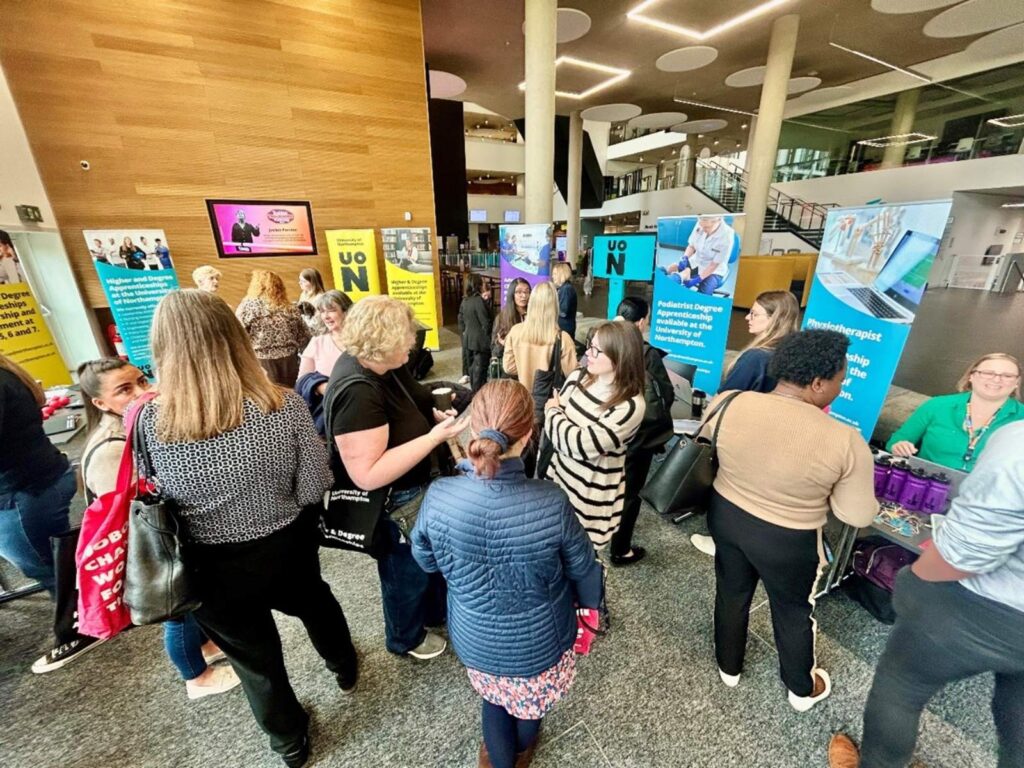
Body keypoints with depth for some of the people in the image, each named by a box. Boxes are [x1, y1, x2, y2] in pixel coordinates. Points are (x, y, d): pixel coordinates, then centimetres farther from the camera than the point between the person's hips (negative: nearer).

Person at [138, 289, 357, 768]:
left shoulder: (149, 422, -21)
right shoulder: (285, 406, -23)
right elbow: (314, 488, -15)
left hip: (212, 568, 0)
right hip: (286, 547, 1)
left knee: (254, 657, 25)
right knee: (314, 603, 32)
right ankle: (345, 668, 60)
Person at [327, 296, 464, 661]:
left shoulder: (376, 364, -6)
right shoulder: (358, 392, -34)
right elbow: (368, 475, -35)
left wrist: (436, 416, -6)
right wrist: (433, 437, -34)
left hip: (416, 488, 9)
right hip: (393, 503, -9)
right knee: (407, 573, 19)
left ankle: (436, 613, 57)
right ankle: (406, 638, 50)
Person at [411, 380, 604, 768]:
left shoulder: (438, 497, -29)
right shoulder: (551, 503, -33)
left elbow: (425, 560, -8)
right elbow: (583, 570, -14)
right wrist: (589, 601, 8)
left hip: (476, 639, 0)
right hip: (539, 640, 1)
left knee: (493, 696, 33)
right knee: (532, 697, 35)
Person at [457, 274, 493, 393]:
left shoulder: (465, 300, 6)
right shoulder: (479, 301, -17)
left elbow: (461, 319, 13)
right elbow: (486, 322, -17)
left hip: (468, 339, 8)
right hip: (480, 340, -8)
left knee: (472, 367, 16)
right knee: (480, 368, -1)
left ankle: (474, 391, 28)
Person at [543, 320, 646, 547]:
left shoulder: (630, 406, -23)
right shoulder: (577, 378, -4)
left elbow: (582, 445, -23)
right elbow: (551, 427, 1)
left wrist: (553, 411, -9)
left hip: (591, 495, -5)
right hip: (558, 475, 5)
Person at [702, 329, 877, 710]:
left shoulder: (727, 403, -18)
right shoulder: (845, 442, -24)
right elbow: (859, 516, -12)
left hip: (725, 516, 3)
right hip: (788, 540, -2)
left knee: (731, 593, 27)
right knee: (793, 611, 25)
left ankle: (729, 668, 51)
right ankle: (802, 689, 52)